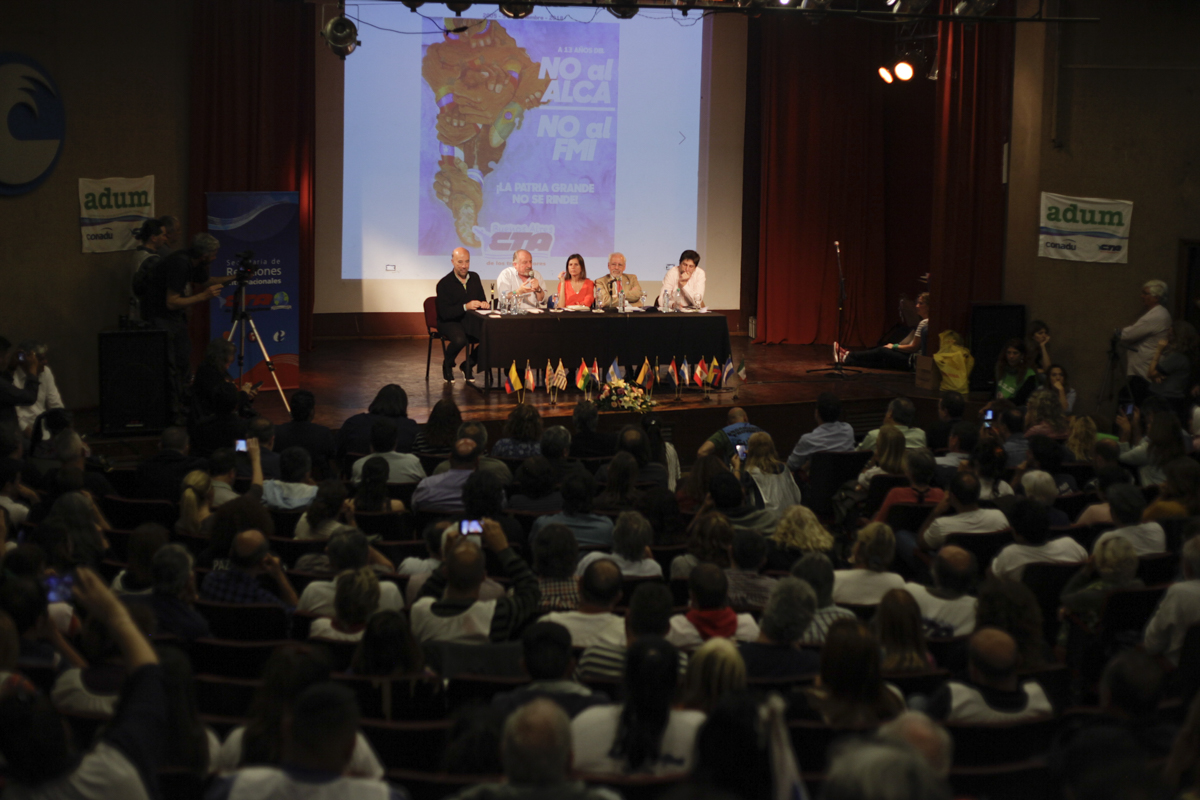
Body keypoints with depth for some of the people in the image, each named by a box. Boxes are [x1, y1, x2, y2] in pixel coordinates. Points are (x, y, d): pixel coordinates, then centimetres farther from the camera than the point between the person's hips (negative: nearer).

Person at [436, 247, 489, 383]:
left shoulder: (474, 278, 9)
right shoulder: (444, 284, -10)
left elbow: (482, 299, 19)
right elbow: (444, 313, -17)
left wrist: (483, 303, -8)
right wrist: (465, 307, -29)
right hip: (449, 322, -6)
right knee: (460, 339, -38)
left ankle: (467, 365, 2)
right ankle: (447, 365, -3)